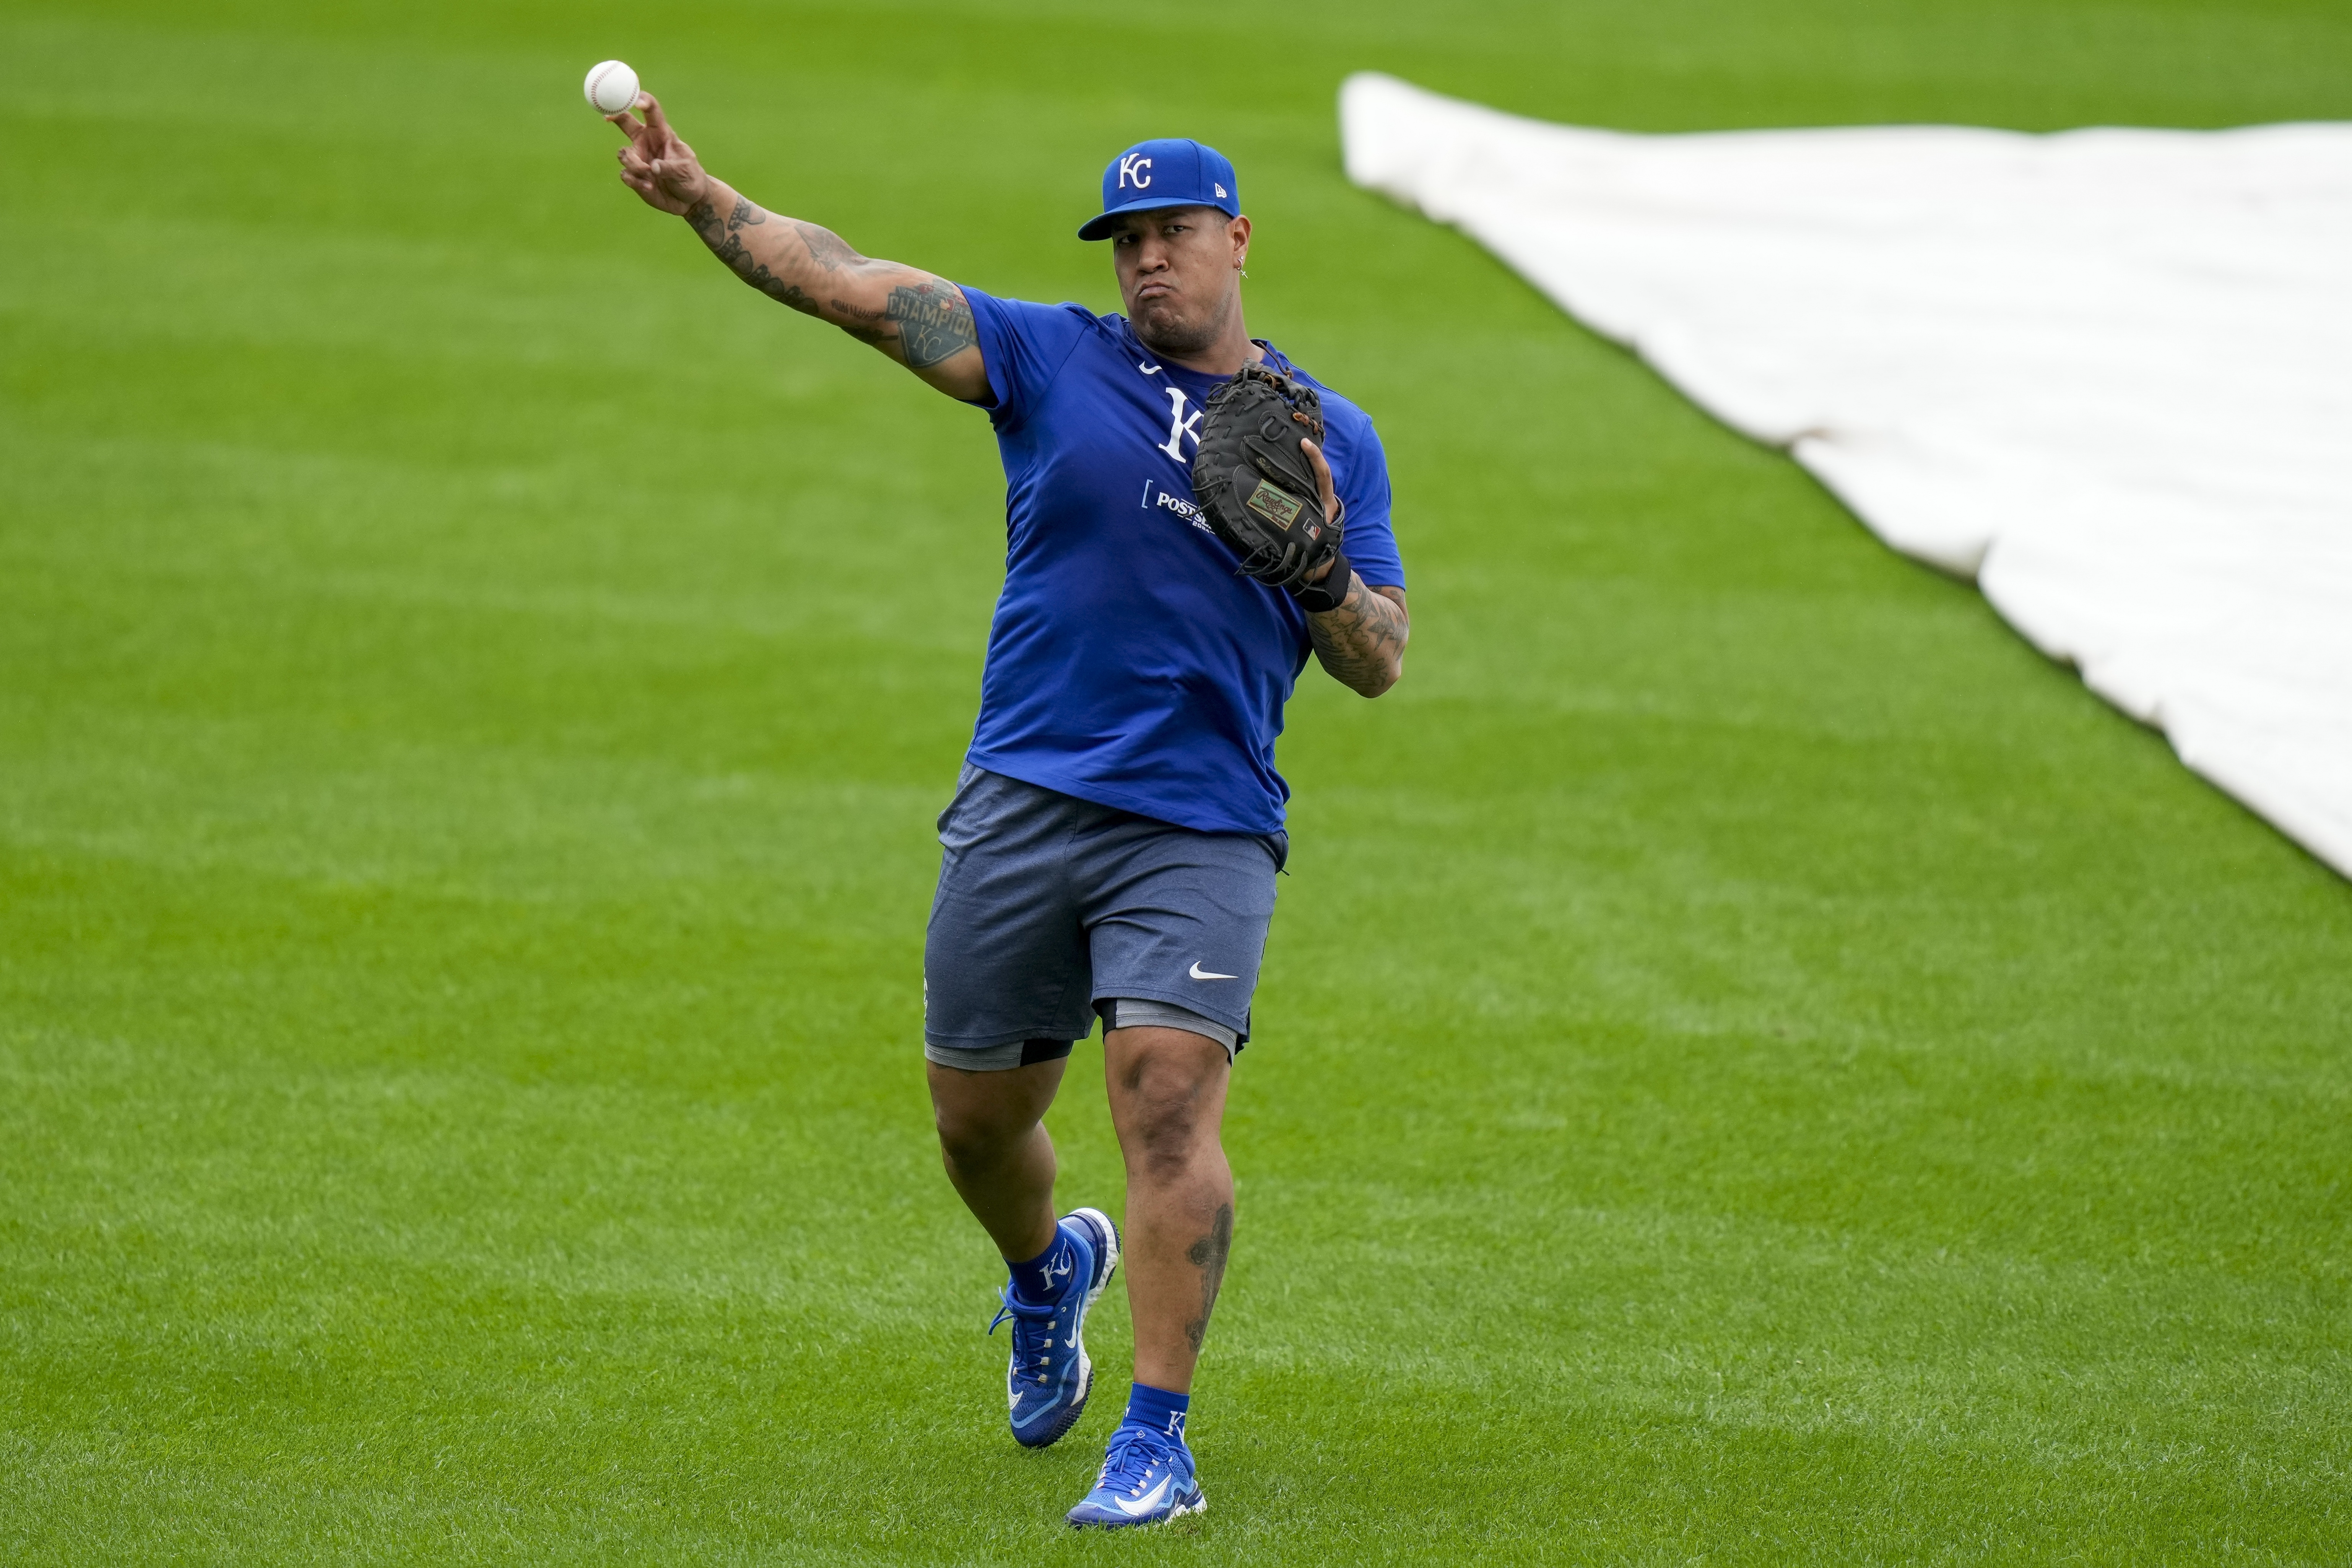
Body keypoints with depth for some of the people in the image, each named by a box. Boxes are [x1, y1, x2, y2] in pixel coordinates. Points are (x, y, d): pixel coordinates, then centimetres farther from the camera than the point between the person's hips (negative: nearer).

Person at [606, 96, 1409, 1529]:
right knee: (977, 1114, 10)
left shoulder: (1334, 439, 7)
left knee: (1171, 1103, -17)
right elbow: (855, 286, -2)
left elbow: (1380, 666, 6)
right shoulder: (1053, 361, 6)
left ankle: (1161, 1439, -13)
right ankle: (1051, 1274, 45)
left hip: (1203, 831, -2)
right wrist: (704, 200, -13)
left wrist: (1321, 566, -14)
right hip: (1022, 808, 2)